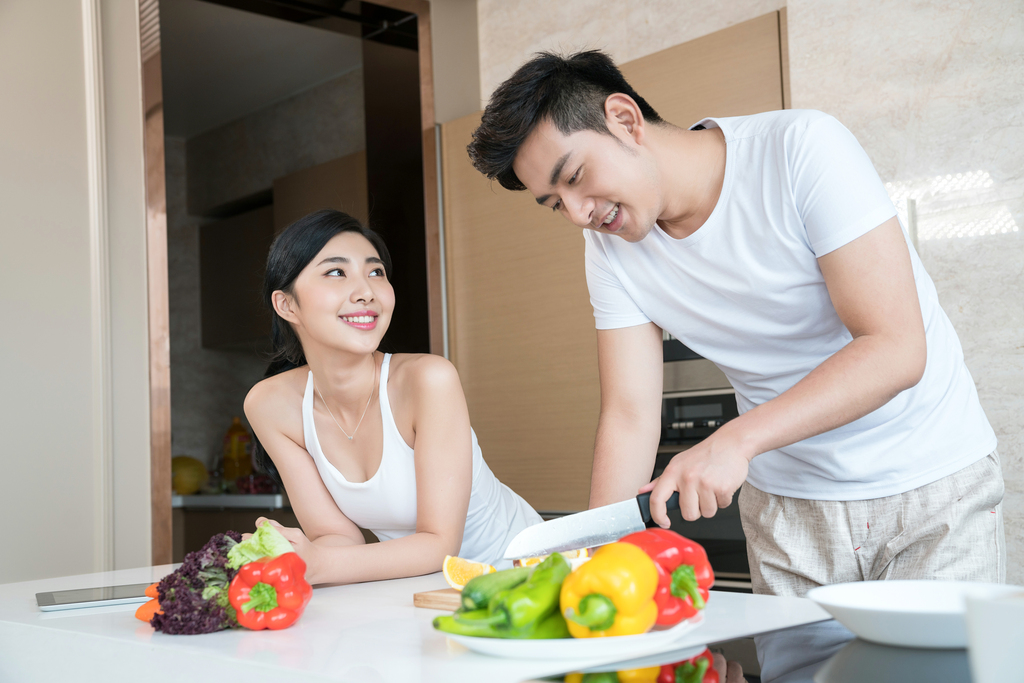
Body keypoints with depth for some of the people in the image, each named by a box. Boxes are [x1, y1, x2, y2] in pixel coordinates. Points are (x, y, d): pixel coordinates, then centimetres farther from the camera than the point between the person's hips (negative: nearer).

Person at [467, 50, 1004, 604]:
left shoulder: (802, 148, -21)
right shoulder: (609, 249, -5)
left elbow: (896, 349, -26)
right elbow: (629, 415, -7)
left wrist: (734, 439, -34)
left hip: (933, 485, -3)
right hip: (788, 507, 3)